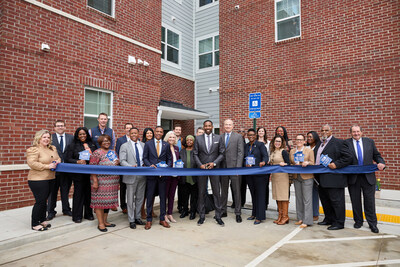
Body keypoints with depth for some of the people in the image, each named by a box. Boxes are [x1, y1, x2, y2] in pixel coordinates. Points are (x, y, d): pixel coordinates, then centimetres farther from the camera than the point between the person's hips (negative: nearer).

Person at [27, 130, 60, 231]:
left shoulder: (53, 149, 13)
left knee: (44, 200, 16)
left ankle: (42, 220, 29)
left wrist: (57, 162, -3)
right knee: (40, 201, -3)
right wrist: (47, 166, -20)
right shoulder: (34, 150, -11)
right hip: (38, 180, -7)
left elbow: (58, 158, 20)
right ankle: (34, 224, 11)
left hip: (50, 179, 7)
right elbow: (32, 163, -20)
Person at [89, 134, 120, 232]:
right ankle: (100, 223, 10)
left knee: (108, 201, 12)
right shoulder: (97, 153, -6)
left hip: (112, 182, 7)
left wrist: (117, 162, 2)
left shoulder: (113, 152, 14)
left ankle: (105, 221, 25)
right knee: (100, 201, -1)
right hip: (101, 181, -6)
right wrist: (95, 181, -17)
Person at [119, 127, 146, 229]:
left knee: (140, 198, 13)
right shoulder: (124, 146, -1)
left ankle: (137, 217, 28)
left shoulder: (143, 145, 9)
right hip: (131, 176, -3)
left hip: (142, 175, 4)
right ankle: (131, 220, 18)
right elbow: (122, 161, -9)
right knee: (131, 199, 5)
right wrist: (131, 167, -25)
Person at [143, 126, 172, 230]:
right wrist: (150, 165, -15)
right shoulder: (148, 144, 5)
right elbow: (144, 158, 2)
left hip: (163, 174, 2)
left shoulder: (166, 145, 9)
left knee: (163, 197, 8)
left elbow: (169, 159, 8)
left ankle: (162, 219, 21)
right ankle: (149, 220, 17)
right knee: (149, 197, 4)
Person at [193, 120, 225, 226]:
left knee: (217, 192, 3)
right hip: (201, 168, 1)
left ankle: (218, 216, 14)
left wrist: (214, 163, -11)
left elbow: (222, 153, 2)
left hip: (214, 168, 0)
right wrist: (200, 165, -9)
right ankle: (202, 216, 18)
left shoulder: (218, 138, 4)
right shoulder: (198, 139, 6)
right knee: (201, 193, 7)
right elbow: (195, 154, 4)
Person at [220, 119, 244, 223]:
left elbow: (240, 153, -5)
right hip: (223, 168, 3)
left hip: (234, 167, -3)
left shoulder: (238, 137, 1)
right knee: (223, 190, 13)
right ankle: (223, 211, 26)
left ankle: (238, 213, 15)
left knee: (237, 191, 4)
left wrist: (238, 167, -12)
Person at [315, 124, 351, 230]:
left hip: (333, 179, -8)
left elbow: (347, 157, -11)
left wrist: (336, 164, -19)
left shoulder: (338, 142, -5)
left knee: (336, 200, 0)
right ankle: (328, 219, 31)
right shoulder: (319, 144, 18)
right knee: (324, 200, 17)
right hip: (321, 179, 8)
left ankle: (339, 223, 12)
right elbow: (316, 158, 26)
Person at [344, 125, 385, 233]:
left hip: (368, 177, 1)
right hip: (353, 177, -1)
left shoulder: (369, 142, 7)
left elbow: (376, 155, 10)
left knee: (370, 201, 6)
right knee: (355, 201, 11)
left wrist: (381, 163, -8)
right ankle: (358, 221, 28)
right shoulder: (346, 143, -1)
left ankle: (372, 224, 20)